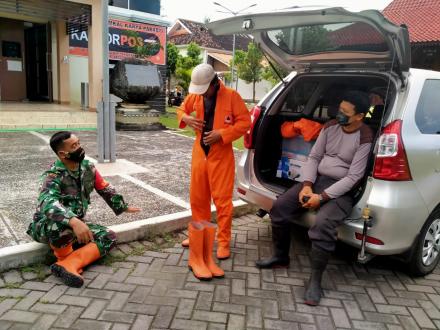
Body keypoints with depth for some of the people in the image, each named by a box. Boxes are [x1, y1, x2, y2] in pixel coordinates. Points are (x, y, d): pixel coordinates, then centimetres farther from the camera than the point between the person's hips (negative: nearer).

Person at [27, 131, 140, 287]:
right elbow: (48, 203, -42)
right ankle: (64, 256, -9)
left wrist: (123, 207, 18)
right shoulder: (53, 175, -22)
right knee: (63, 223, -40)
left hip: (76, 226, 6)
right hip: (46, 227, -6)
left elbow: (105, 189, 12)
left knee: (109, 237, -13)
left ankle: (68, 264, -27)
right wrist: (74, 221, -57)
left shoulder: (88, 167, -2)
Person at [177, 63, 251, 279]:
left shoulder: (231, 96, -10)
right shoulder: (195, 95, 4)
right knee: (197, 197, 13)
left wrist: (222, 134, -20)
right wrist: (186, 118, -6)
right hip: (199, 153, 5)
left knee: (222, 199, -2)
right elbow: (182, 109, 19)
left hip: (221, 156, -5)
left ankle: (223, 241, 10)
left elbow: (245, 122, -10)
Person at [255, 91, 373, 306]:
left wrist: (322, 197, -22)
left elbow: (353, 177, -17)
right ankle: (281, 257, 15)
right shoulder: (331, 126, 5)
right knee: (279, 207, -7)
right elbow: (313, 157, 6)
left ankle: (315, 281, -14)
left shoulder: (365, 139, -14)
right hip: (316, 180, 6)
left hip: (341, 190, -6)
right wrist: (307, 185, -10)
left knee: (322, 224, -33)